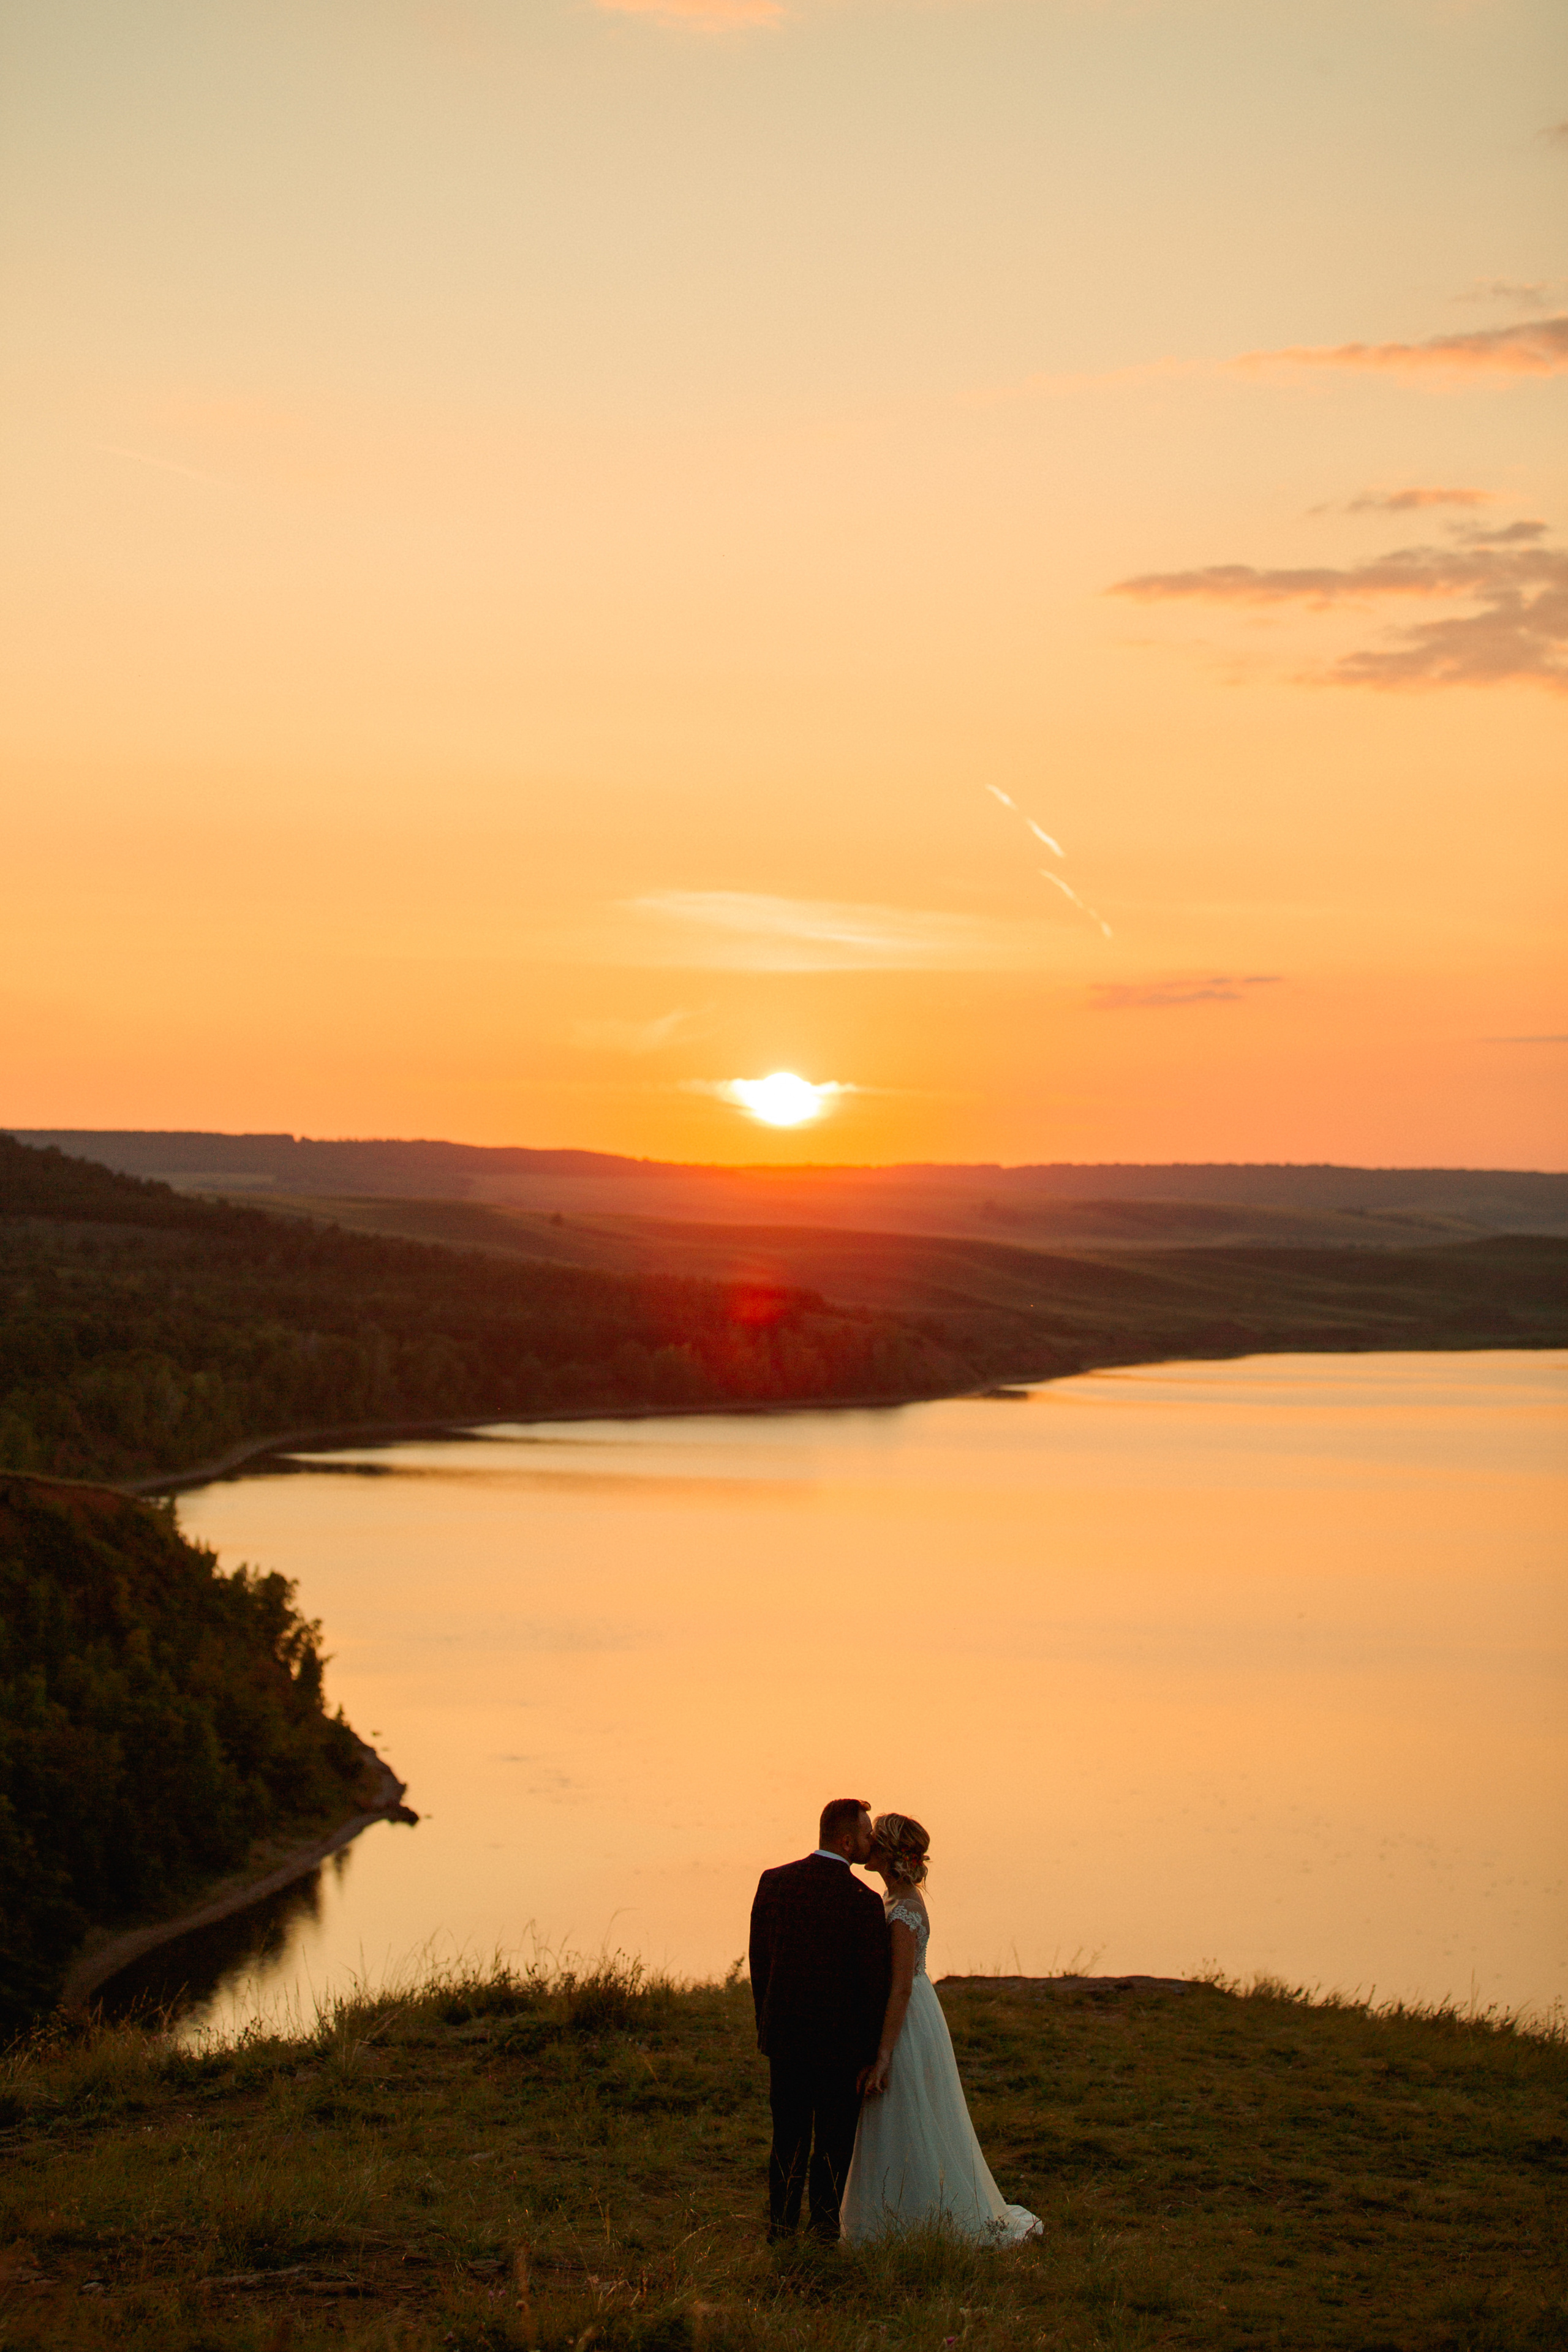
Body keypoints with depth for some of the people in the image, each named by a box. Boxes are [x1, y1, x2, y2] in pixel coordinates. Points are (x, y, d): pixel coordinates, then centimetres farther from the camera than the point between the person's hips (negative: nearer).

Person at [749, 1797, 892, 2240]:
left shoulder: (773, 1882, -2)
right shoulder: (862, 1900, -15)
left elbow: (759, 1961, 5)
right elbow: (876, 1983, -11)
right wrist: (870, 2055, -1)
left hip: (782, 2035, 4)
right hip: (839, 2040, -4)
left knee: (789, 2136, 16)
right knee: (834, 2138, 10)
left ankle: (780, 2225, 21)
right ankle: (826, 2225, 15)